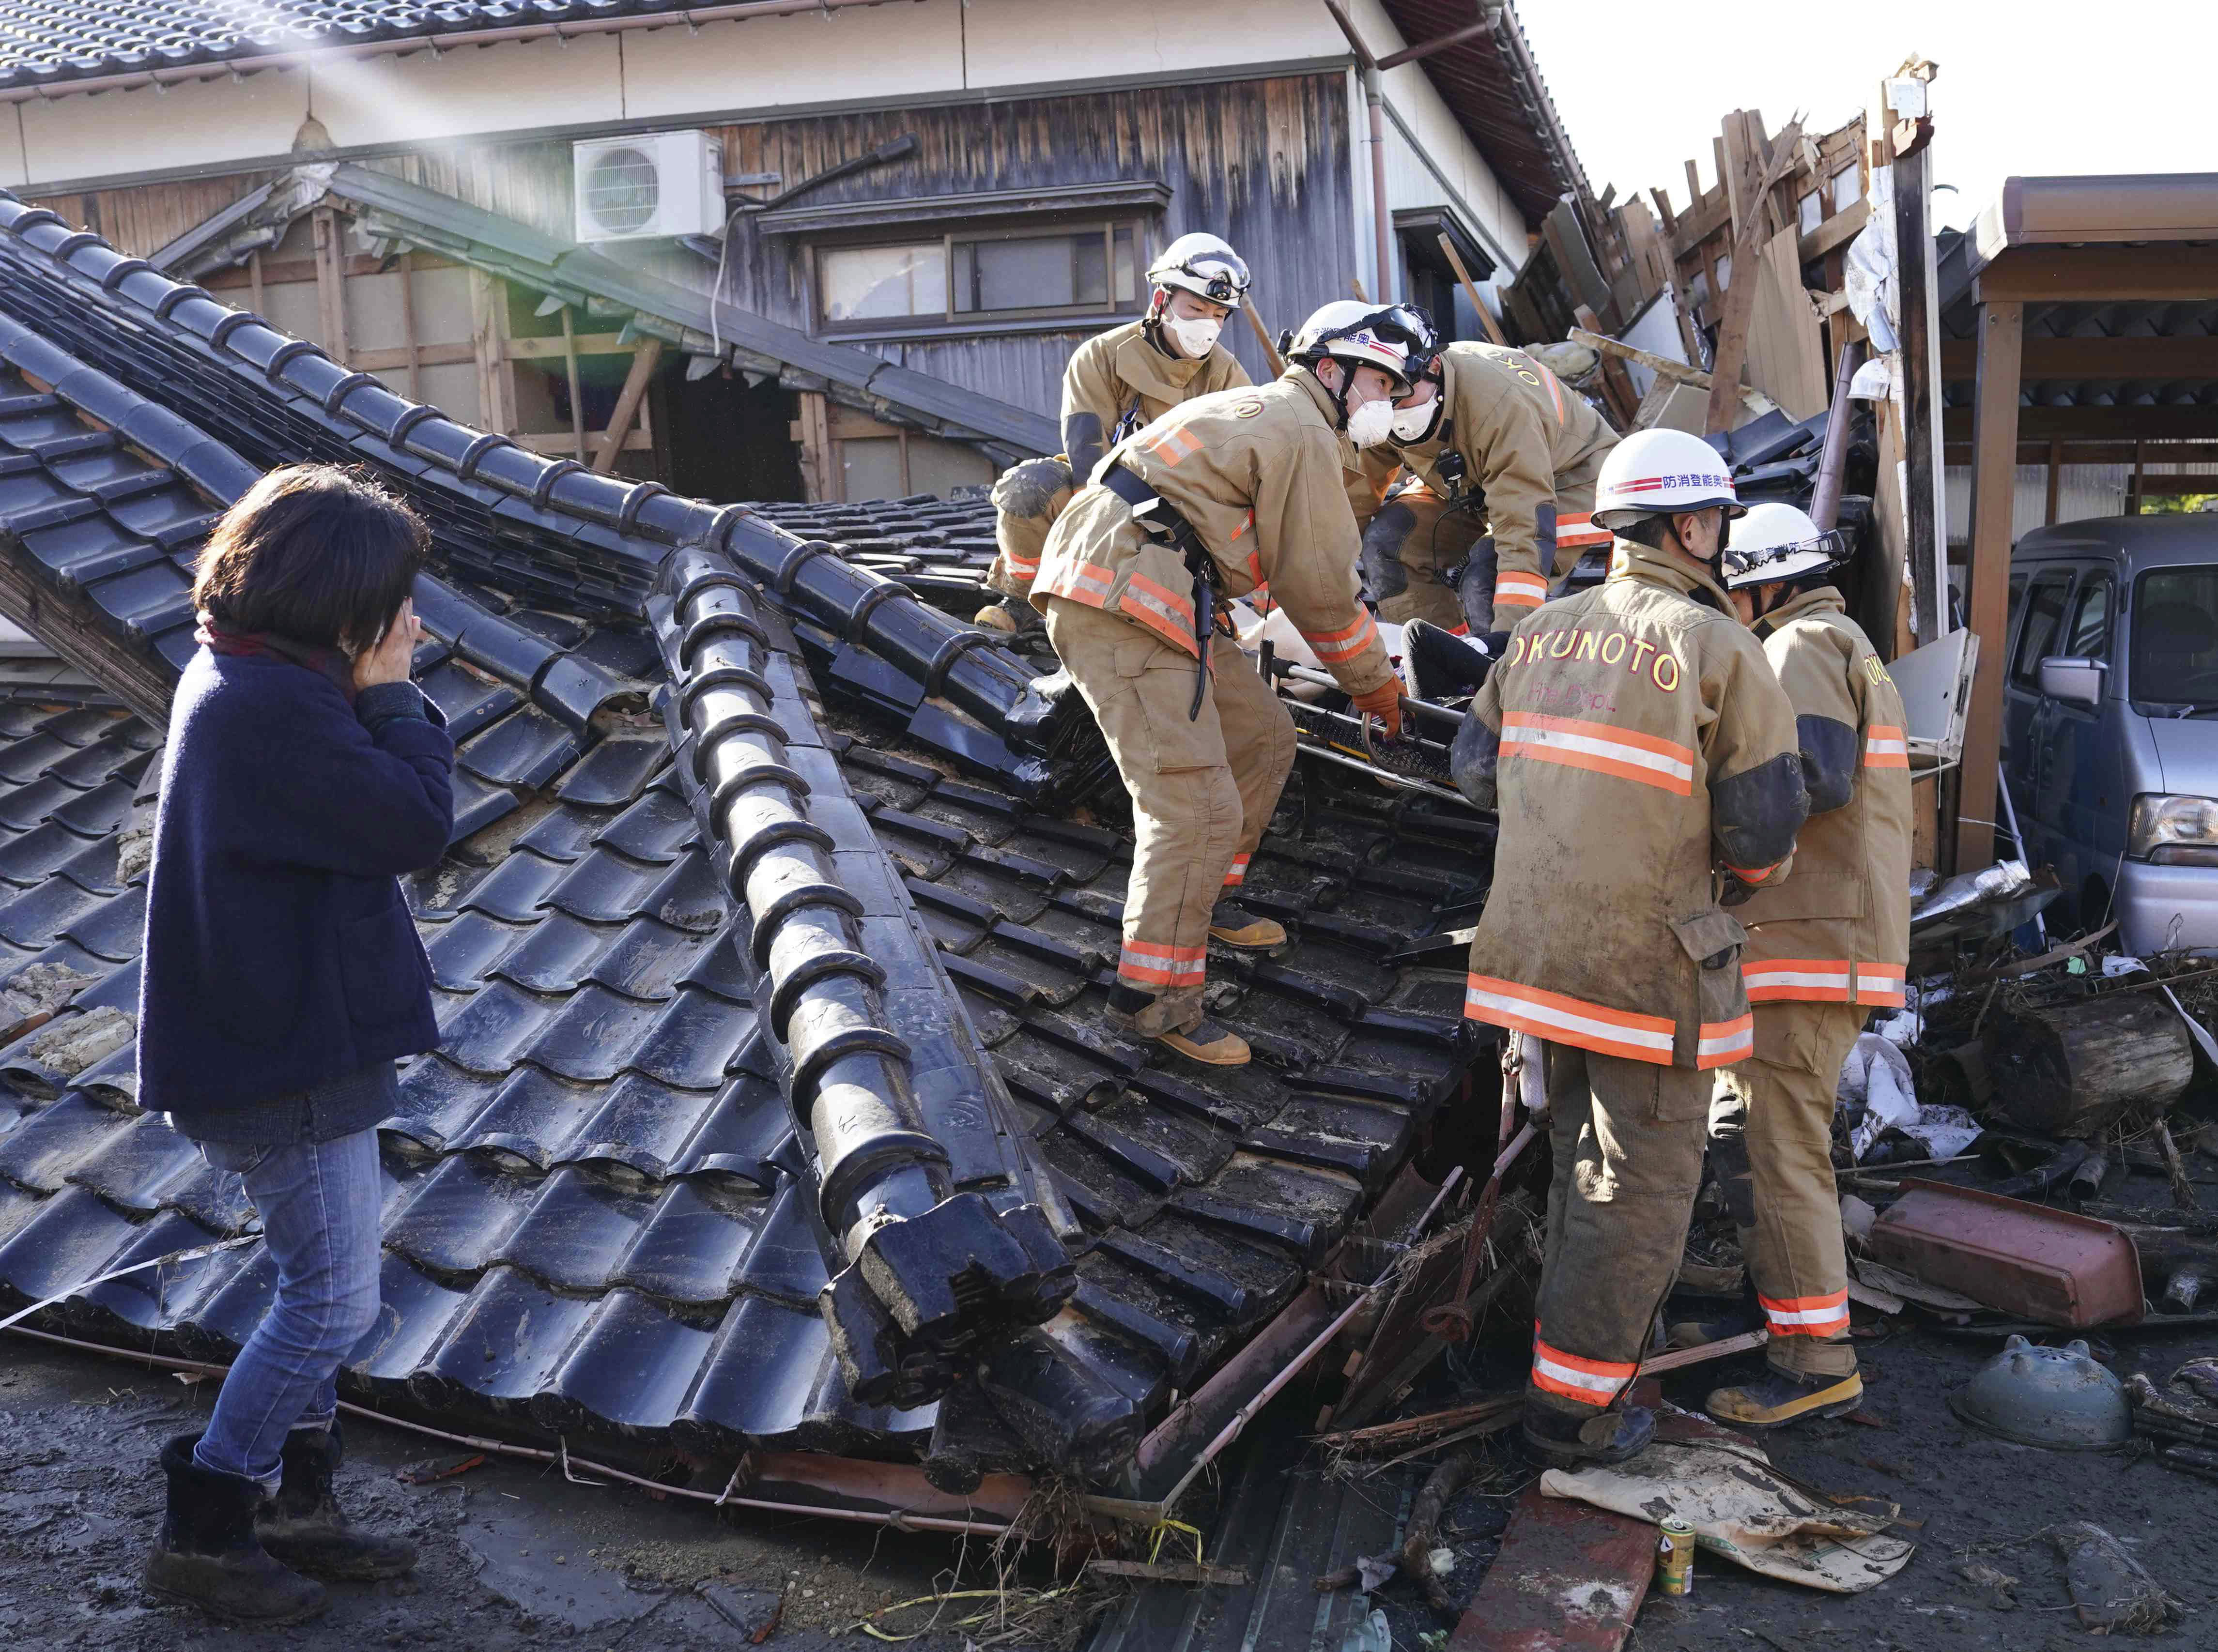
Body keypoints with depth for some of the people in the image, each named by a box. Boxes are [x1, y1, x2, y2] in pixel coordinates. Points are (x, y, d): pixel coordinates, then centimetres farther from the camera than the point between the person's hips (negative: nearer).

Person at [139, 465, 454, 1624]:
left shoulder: (236, 678, 9)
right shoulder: (277, 707, -25)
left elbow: (362, 799, 14)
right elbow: (417, 824, -21)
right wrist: (391, 693, -14)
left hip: (281, 1036, 11)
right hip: (292, 1060, -11)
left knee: (318, 1289, 20)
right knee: (335, 1302, 1)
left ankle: (295, 1506, 33)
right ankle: (202, 1534, 16)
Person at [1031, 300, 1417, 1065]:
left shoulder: (1258, 412, 28)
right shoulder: (1305, 435, -5)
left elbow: (1306, 573, 33)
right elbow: (1318, 587, -4)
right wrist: (1373, 681, 10)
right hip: (1125, 606, -11)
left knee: (1263, 736, 18)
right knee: (1196, 806, -13)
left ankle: (1208, 900, 30)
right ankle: (1151, 996, -8)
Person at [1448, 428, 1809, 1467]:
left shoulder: (1542, 632, 7)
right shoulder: (1720, 649, -11)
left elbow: (1476, 769, 12)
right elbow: (1765, 822, -11)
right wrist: (1736, 879, 11)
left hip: (1539, 942, 7)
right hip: (1649, 957, -6)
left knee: (1587, 1155, 24)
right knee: (1639, 1184, 5)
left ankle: (1582, 1345, 37)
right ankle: (1575, 1407, 12)